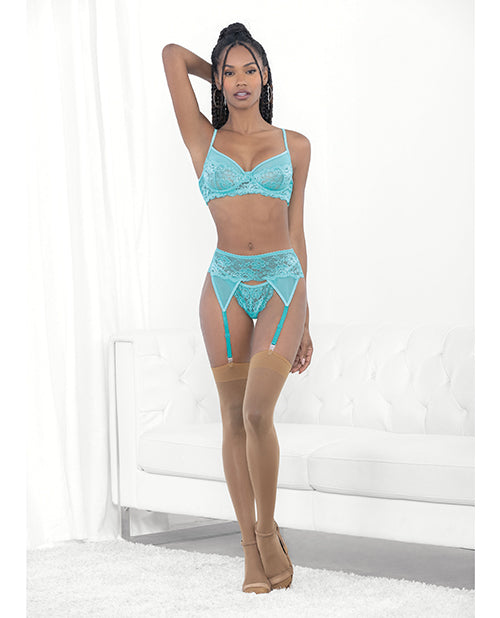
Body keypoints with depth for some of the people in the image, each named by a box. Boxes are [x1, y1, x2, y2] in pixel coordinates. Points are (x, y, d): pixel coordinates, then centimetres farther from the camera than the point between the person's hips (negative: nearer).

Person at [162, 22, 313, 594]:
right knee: (234, 420, 2)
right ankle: (251, 549, 12)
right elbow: (173, 53, 7)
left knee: (257, 412, -16)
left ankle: (268, 528, 5)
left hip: (282, 281, -1)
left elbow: (296, 230, 11)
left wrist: (304, 318, 10)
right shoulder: (203, 140, 8)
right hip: (226, 284, 1)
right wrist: (222, 78, 22)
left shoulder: (294, 145, 10)